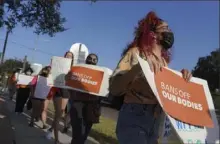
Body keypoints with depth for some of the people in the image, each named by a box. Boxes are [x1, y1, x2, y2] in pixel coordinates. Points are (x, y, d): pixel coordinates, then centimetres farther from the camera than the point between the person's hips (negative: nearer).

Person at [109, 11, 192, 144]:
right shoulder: (136, 52, -7)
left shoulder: (164, 60, 13)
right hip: (134, 117, -7)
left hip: (156, 121, 7)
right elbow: (114, 88, -18)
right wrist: (138, 67, -31)